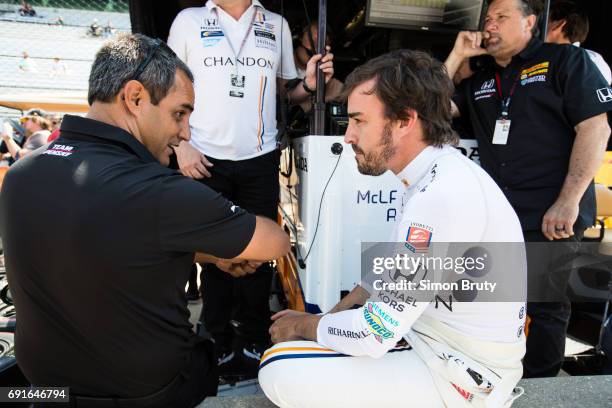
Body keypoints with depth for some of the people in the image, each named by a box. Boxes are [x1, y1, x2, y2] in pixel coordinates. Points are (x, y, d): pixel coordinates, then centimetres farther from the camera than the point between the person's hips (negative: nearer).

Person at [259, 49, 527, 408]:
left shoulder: (442, 194, -29)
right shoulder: (441, 173, 3)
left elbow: (374, 335, -26)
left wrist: (302, 325, -8)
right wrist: (340, 310, 7)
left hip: (459, 378, -9)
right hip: (447, 346, 9)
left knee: (280, 371, -15)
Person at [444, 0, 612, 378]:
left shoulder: (566, 60, 3)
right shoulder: (480, 81, 19)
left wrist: (568, 201, -16)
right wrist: (457, 56, 7)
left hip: (549, 219, -5)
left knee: (545, 306, 5)